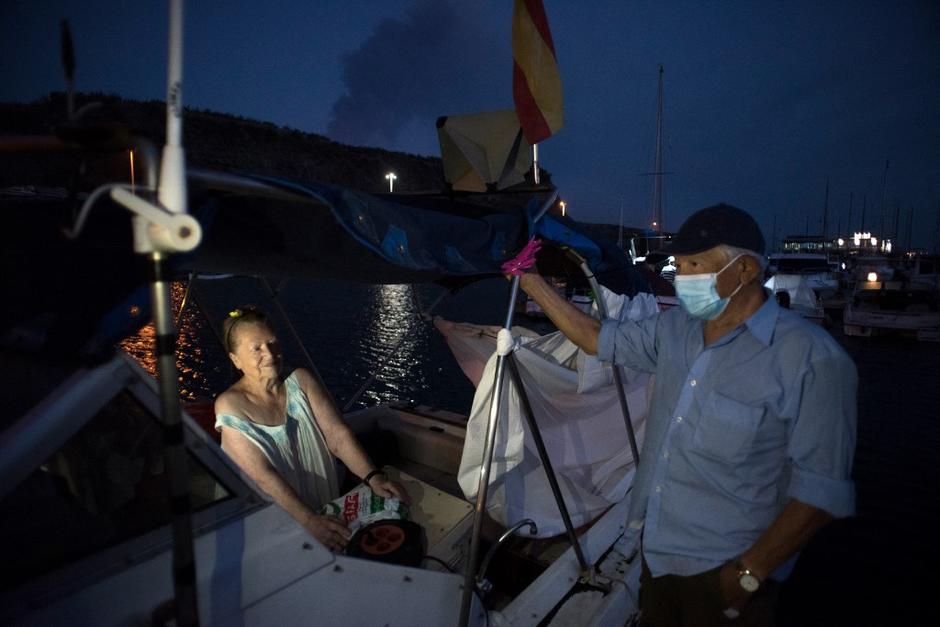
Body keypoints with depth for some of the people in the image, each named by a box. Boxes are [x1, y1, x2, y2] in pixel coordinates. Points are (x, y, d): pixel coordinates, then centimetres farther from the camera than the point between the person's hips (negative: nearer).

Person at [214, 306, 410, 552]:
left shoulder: (301, 381, 1)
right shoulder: (230, 405, -10)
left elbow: (338, 435, -7)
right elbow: (261, 475, -19)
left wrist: (373, 477, -23)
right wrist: (309, 521, -29)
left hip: (328, 511, 4)